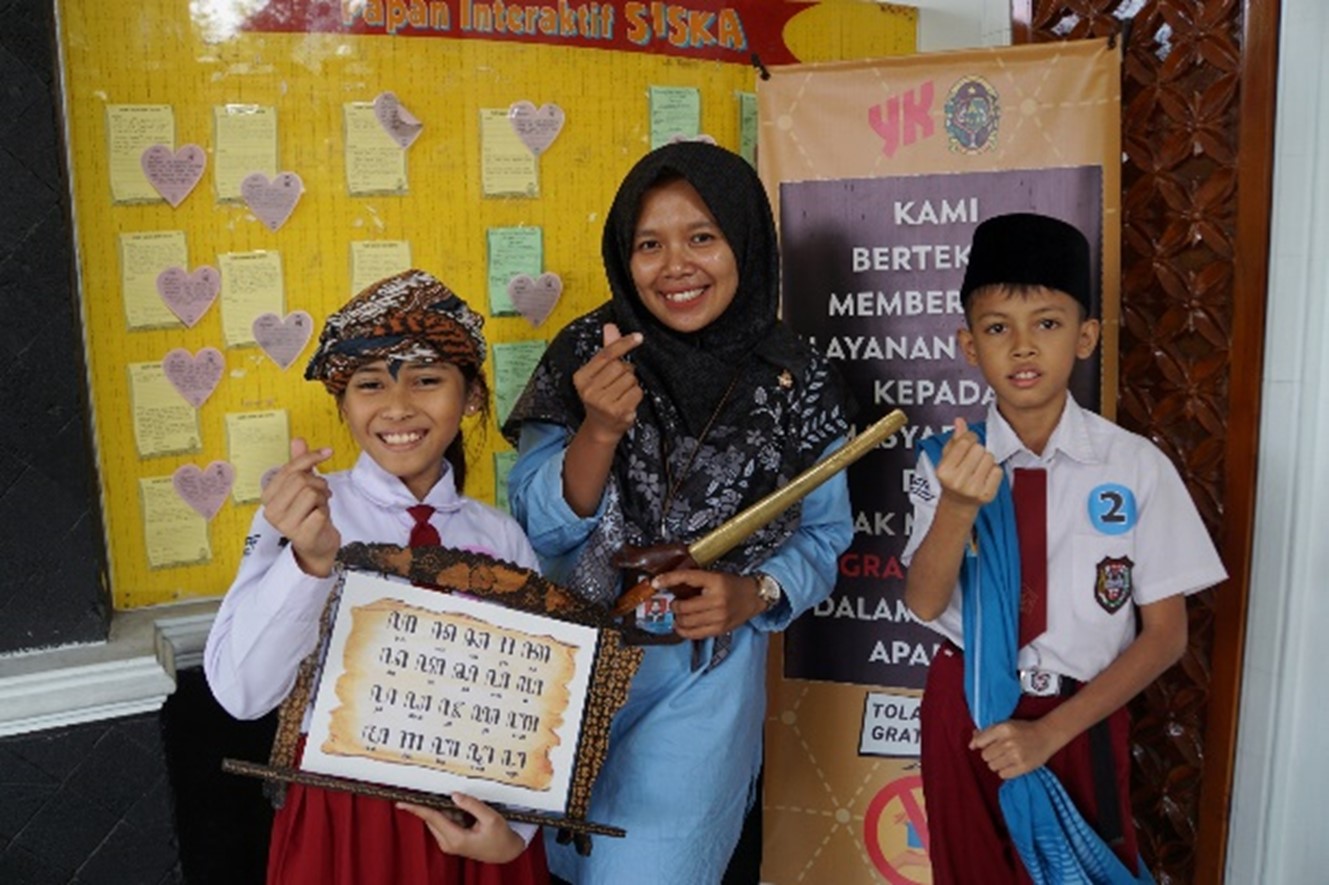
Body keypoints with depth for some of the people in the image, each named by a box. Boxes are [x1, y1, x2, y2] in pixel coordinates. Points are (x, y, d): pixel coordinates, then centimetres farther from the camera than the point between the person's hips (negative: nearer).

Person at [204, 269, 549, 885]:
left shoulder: (502, 538, -3)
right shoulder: (300, 510, -10)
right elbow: (241, 693, -19)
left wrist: (515, 829, -12)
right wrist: (310, 558, -33)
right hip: (344, 822, -1)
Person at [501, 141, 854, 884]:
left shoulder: (797, 381, -10)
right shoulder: (585, 351, -9)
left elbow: (822, 537, 1)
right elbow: (538, 530, -12)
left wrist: (755, 594, -19)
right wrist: (601, 430, -29)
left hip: (706, 675, -1)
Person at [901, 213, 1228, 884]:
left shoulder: (1137, 468, -12)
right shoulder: (948, 461, -8)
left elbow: (1165, 635, -7)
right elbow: (923, 605, -16)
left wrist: (1052, 730, -14)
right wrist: (959, 505, -34)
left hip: (1081, 721, -1)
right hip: (967, 715, 1)